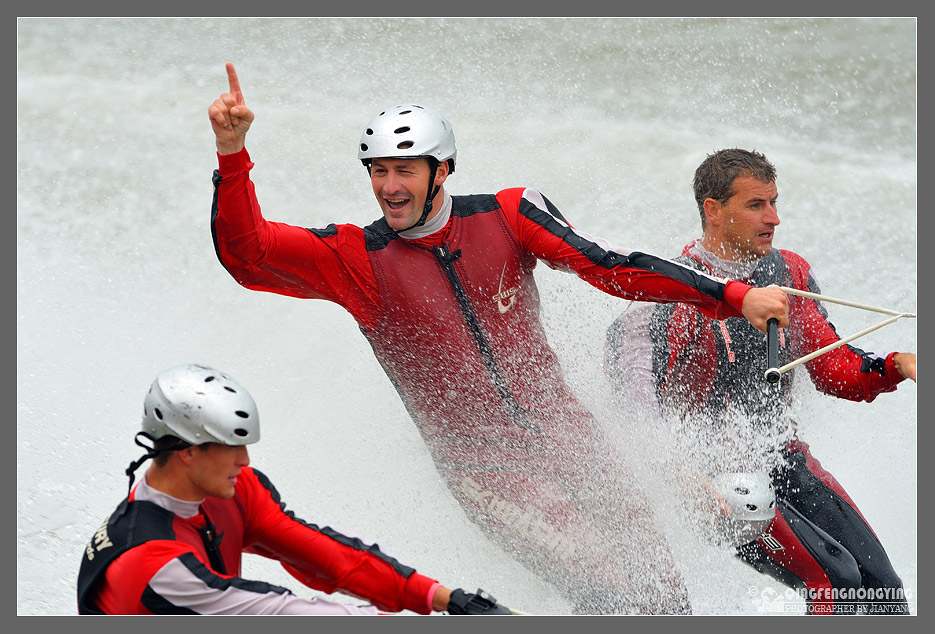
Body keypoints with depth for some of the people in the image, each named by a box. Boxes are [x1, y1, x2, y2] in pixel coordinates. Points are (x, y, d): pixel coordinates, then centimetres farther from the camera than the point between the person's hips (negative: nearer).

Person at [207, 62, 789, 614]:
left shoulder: (507, 216, -2)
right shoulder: (357, 260, -8)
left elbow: (610, 266, -5)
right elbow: (245, 251, -17)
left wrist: (732, 297, -12)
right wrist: (233, 153, -34)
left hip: (566, 437, 3)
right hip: (486, 468, -3)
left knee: (667, 597, 5)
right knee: (612, 594, -19)